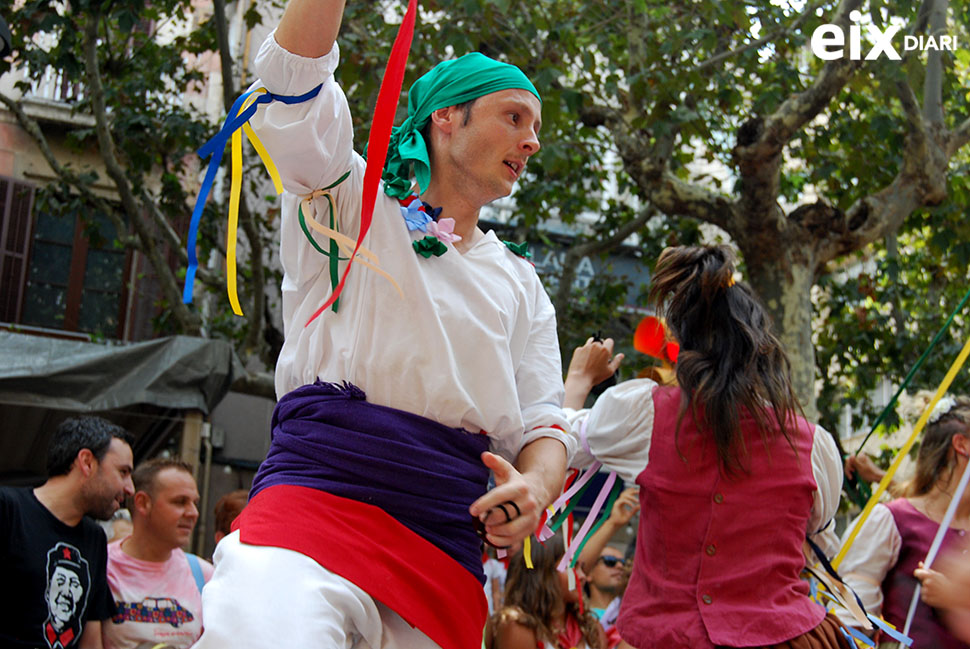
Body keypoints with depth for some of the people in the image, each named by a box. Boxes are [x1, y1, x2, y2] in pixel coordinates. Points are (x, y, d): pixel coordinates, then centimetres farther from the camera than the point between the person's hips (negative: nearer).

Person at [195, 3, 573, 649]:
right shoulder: (352, 201, 16)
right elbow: (295, 76, 0)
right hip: (317, 492, -5)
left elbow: (541, 423, 17)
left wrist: (536, 485, -4)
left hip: (447, 536, 5)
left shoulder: (521, 285, 26)